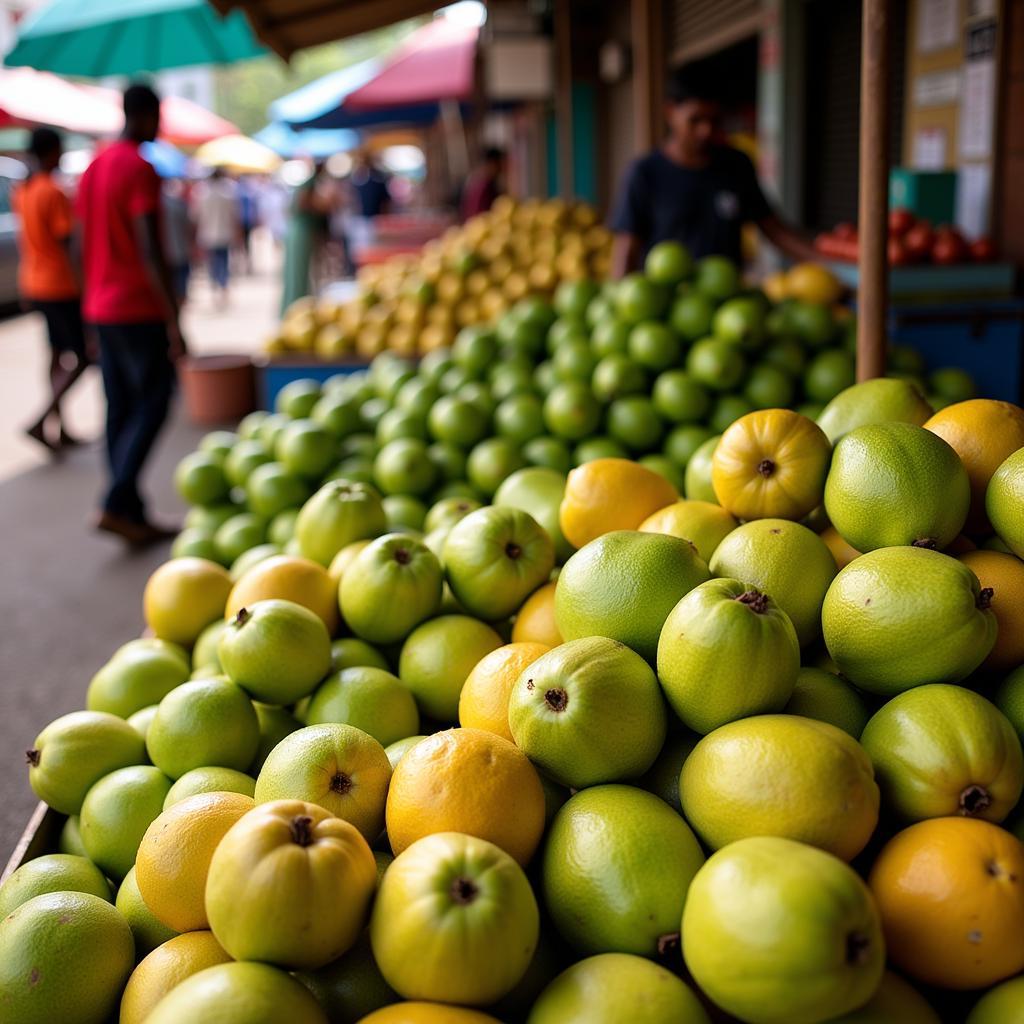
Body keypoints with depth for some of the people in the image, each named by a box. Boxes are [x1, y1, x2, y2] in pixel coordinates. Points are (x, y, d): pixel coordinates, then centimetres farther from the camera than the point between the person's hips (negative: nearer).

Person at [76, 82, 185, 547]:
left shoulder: (92, 169, 14)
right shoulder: (141, 170, -12)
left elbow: (85, 249, 17)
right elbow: (150, 252, -19)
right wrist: (173, 321, -19)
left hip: (102, 310, 8)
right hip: (139, 309, -8)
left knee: (120, 409, 8)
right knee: (152, 403, -3)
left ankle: (132, 515, 12)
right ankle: (117, 504, -11)